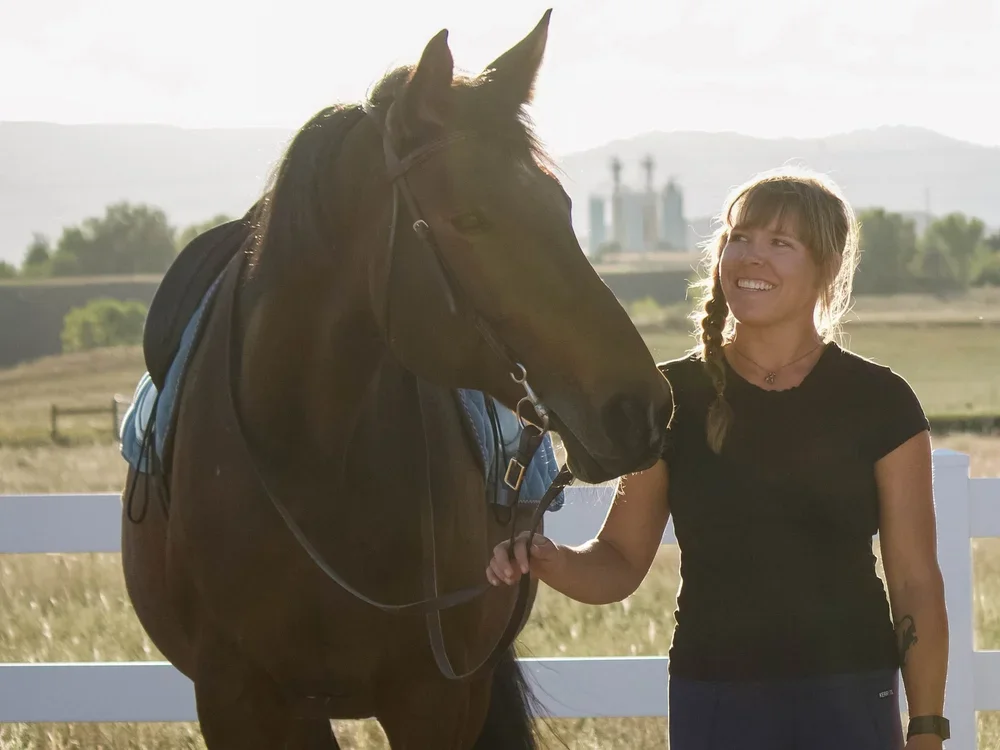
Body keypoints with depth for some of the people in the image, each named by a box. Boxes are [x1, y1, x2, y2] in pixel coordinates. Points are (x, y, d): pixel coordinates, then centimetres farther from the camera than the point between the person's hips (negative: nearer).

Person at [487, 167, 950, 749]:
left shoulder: (879, 404, -2)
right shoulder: (673, 399, 2)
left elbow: (916, 584, 0)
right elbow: (620, 564, 6)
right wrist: (546, 560, -16)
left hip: (851, 702, -1)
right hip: (712, 699, 1)